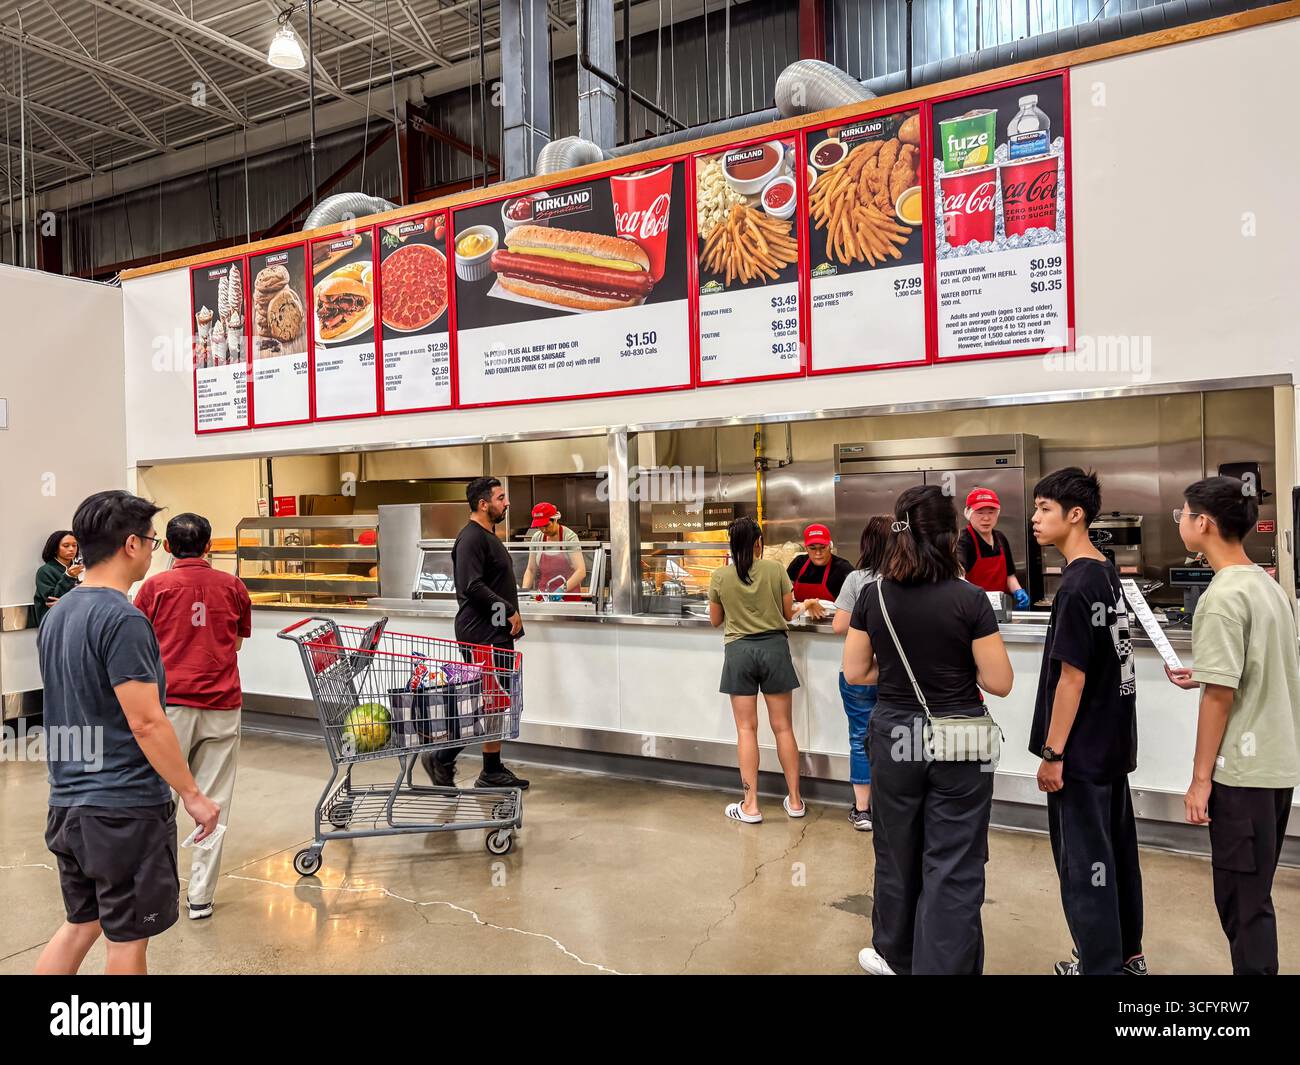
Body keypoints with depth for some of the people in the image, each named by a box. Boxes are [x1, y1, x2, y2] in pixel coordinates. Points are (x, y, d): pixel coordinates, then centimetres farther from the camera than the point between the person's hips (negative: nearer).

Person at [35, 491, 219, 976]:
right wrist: (193, 795, -14)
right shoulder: (122, 619, -20)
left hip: (67, 804, 8)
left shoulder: (56, 616, 8)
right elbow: (145, 723, -21)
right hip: (125, 808, -8)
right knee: (128, 937, 7)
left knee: (80, 924, 21)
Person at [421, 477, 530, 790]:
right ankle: (441, 758, 5)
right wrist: (509, 611, -18)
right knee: (487, 706, -7)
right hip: (482, 637, -10)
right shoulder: (471, 538, -14)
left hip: (498, 634, 10)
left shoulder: (489, 536, 19)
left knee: (498, 705, 11)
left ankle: (494, 771, 18)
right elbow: (473, 587, -24)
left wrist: (511, 618, 17)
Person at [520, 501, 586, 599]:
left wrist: (563, 589, -33)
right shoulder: (536, 538, 0)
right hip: (543, 596, 3)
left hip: (569, 596, -3)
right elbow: (530, 570, 3)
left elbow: (581, 571, -22)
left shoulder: (569, 537, -13)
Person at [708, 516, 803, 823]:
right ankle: (794, 800, 19)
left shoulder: (719, 576, -4)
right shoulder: (775, 569, -5)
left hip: (739, 650, 0)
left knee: (746, 729, 5)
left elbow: (716, 621, 6)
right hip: (774, 647, 1)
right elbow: (788, 613, 3)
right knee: (783, 726, 10)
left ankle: (750, 806, 7)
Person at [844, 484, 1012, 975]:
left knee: (897, 852, 20)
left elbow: (855, 672, 2)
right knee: (953, 866, 7)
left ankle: (896, 956, 39)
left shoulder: (873, 596, -5)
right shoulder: (969, 599, -14)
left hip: (895, 736, 4)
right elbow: (999, 682, -10)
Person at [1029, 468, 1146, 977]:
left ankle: (1100, 965, 16)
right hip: (1113, 742, 9)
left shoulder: (1076, 585, -21)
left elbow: (1071, 676, -21)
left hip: (1082, 750, -9)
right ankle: (1127, 952, 33)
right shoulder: (1107, 572, 6)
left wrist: (1053, 753, -16)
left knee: (1084, 859, 4)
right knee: (1117, 848, 19)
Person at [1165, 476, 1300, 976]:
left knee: (1241, 901, 2)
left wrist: (1200, 778, -13)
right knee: (1252, 893, 18)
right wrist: (1205, 675, 17)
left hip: (1242, 770, -9)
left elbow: (1220, 697, -19)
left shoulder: (1221, 598, -19)